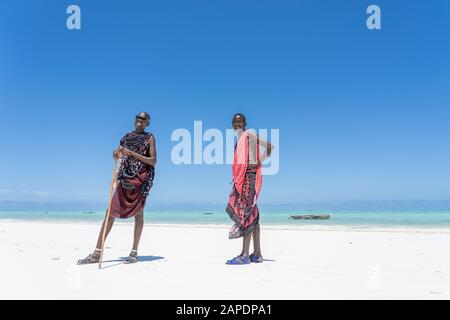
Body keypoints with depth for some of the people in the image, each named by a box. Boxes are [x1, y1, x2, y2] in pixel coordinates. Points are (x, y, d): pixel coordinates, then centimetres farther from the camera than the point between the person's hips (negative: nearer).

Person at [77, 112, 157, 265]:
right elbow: (117, 155, 11)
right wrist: (116, 154, -13)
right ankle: (97, 253, 0)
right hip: (125, 178, 4)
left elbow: (153, 161, -7)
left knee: (138, 213, -1)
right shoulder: (127, 136, 16)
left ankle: (134, 252, 10)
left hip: (141, 179, -4)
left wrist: (132, 153, -15)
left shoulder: (149, 138, 3)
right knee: (111, 212, -2)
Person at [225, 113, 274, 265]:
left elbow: (269, 146, -12)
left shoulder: (249, 134, -3)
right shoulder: (239, 139, 22)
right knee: (252, 214, 7)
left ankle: (245, 255, -14)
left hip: (249, 176, -9)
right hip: (241, 178, 9)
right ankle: (257, 254, 11)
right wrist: (235, 178, 17)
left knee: (247, 213, -13)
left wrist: (259, 163, -10)